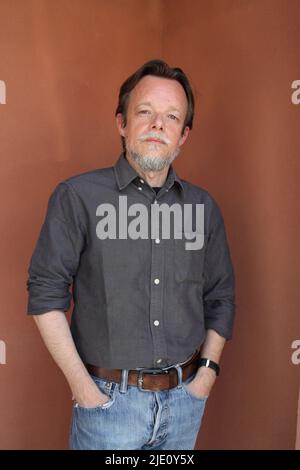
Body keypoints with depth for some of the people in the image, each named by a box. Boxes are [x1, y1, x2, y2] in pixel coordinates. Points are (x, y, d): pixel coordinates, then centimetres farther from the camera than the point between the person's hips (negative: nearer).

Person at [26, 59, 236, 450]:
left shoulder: (204, 206, 2)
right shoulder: (77, 196, -10)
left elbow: (221, 297, 10)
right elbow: (46, 293, -9)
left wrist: (208, 370, 2)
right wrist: (81, 385, -10)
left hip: (186, 399, 4)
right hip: (108, 399, -3)